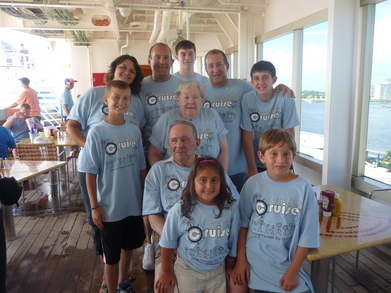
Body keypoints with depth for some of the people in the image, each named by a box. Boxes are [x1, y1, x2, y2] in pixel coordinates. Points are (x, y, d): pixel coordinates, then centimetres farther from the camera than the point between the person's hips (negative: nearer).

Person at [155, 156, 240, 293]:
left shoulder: (230, 207, -15)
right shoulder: (180, 209, -19)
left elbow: (233, 242, 0)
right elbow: (168, 243, -6)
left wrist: (230, 265, 9)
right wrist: (166, 271, 1)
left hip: (218, 271, 2)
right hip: (187, 271, -1)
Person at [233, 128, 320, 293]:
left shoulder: (303, 188, -11)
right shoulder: (253, 184, -7)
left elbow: (306, 235, -6)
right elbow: (243, 223, 1)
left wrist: (294, 270, -6)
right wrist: (241, 259, 1)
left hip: (286, 266, 0)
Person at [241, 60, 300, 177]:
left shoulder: (286, 99, -15)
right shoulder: (247, 99, -12)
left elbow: (289, 134, -9)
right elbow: (247, 136, -11)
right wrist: (252, 169, -11)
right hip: (257, 163, 1)